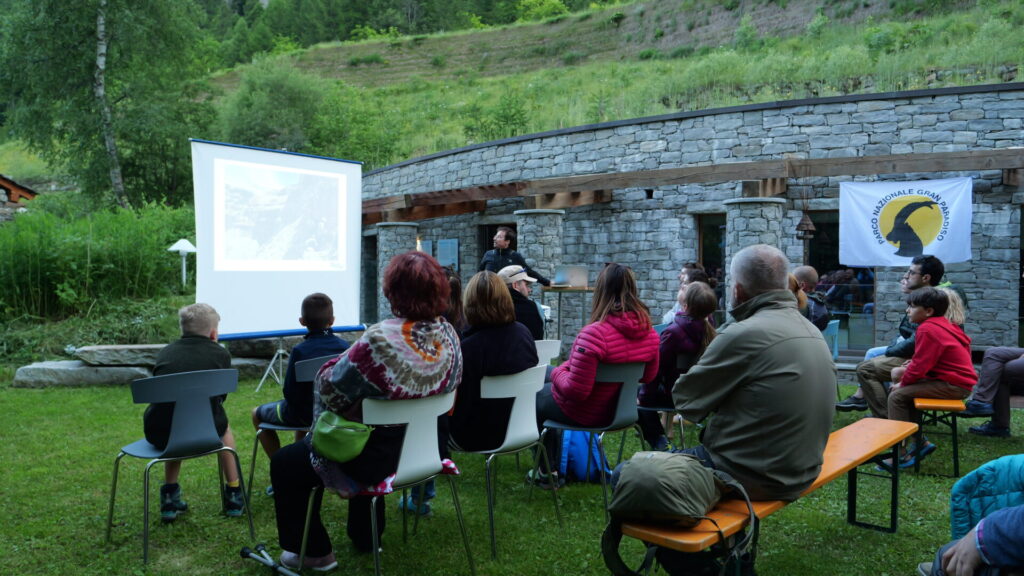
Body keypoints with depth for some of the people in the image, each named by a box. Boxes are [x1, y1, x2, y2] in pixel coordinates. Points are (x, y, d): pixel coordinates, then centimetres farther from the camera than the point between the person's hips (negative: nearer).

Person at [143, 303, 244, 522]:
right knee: (222, 425, 32)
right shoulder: (220, 354, 6)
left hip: (158, 434, 3)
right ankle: (233, 496, 35)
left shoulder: (165, 352, 15)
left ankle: (170, 498, 35)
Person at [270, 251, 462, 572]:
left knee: (284, 464, 15)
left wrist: (326, 371, 1)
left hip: (380, 459, -7)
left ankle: (315, 552, 24)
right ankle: (364, 536, 50)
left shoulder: (380, 339, -31)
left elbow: (331, 389, -23)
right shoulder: (449, 336, -8)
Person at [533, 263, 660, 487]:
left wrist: (558, 373, -11)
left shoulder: (594, 333, -33)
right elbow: (648, 376, 5)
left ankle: (546, 472, 35)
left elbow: (576, 390, -30)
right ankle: (555, 464, 40)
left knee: (535, 397, 25)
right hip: (620, 408, 7)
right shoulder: (649, 331, -12)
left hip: (584, 413, -7)